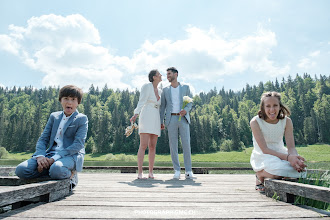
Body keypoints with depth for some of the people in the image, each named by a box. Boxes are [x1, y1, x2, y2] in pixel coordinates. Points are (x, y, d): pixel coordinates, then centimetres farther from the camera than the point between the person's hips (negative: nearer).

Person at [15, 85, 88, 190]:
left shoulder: (82, 119, 1)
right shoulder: (54, 116, 18)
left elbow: (78, 144, -11)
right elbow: (43, 139, 13)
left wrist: (54, 159, -20)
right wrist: (40, 156, -11)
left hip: (71, 155, -5)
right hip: (51, 153, 5)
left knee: (56, 170, -38)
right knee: (21, 170, -18)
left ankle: (70, 174, -5)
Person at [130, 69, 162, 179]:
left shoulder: (159, 91, 21)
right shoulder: (146, 86, 1)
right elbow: (141, 102, -9)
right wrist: (136, 114, -23)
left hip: (155, 121, 6)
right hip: (146, 118, -6)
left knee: (152, 147, 3)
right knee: (143, 146, -12)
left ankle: (151, 172, 9)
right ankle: (140, 173, -9)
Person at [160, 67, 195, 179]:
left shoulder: (185, 87, 10)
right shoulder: (165, 90, 13)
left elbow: (190, 102, 8)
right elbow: (162, 106, 12)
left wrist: (186, 110, -15)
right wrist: (161, 122, 5)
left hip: (183, 119, -1)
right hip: (171, 119, 1)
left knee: (186, 144, -6)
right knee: (173, 145, -1)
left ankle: (188, 171, 1)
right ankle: (177, 171, 7)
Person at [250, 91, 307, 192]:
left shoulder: (286, 121, -4)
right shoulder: (255, 122, -16)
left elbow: (291, 147, -9)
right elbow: (264, 149, -21)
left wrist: (295, 157, -34)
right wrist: (288, 157, -36)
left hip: (280, 154, 5)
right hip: (262, 157, -4)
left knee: (299, 169, -25)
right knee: (280, 169, -35)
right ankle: (260, 175, -2)